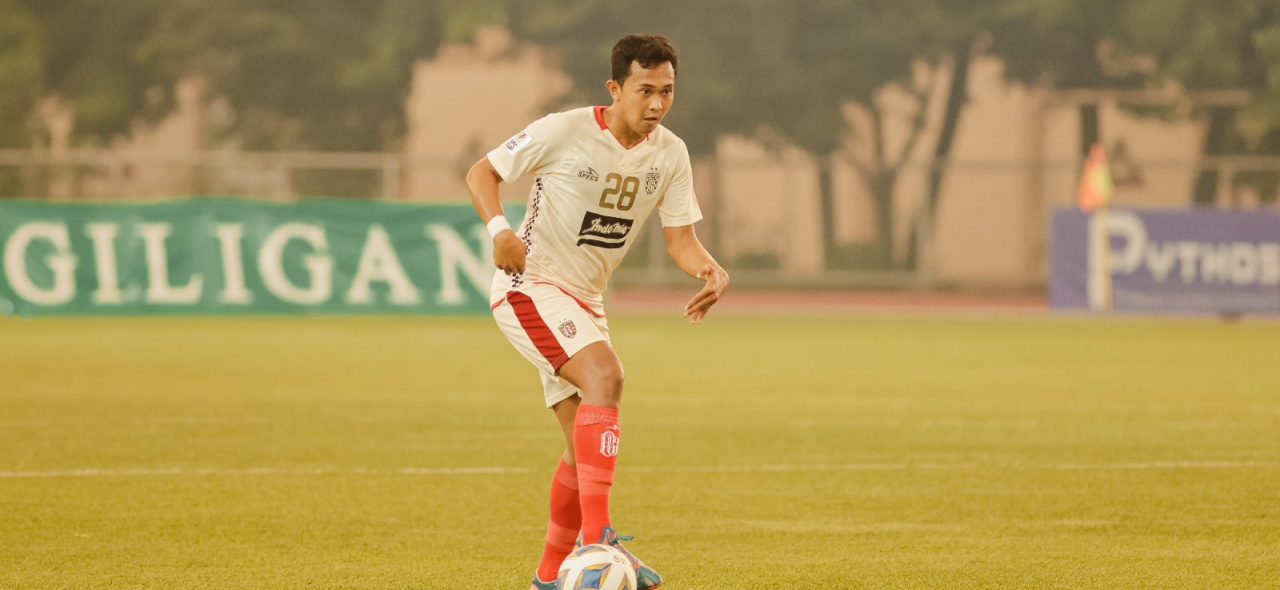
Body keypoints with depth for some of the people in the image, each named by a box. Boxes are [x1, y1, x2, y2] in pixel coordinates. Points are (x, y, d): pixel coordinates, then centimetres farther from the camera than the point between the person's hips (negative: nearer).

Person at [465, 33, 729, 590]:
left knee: (586, 447, 9)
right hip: (530, 286, -8)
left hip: (583, 302, 8)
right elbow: (482, 172, -7)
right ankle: (597, 536, -36)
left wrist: (711, 271, -21)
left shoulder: (670, 154, 0)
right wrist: (499, 228, -24)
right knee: (605, 375, -31)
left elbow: (680, 238, 1)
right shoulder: (564, 131, -16)